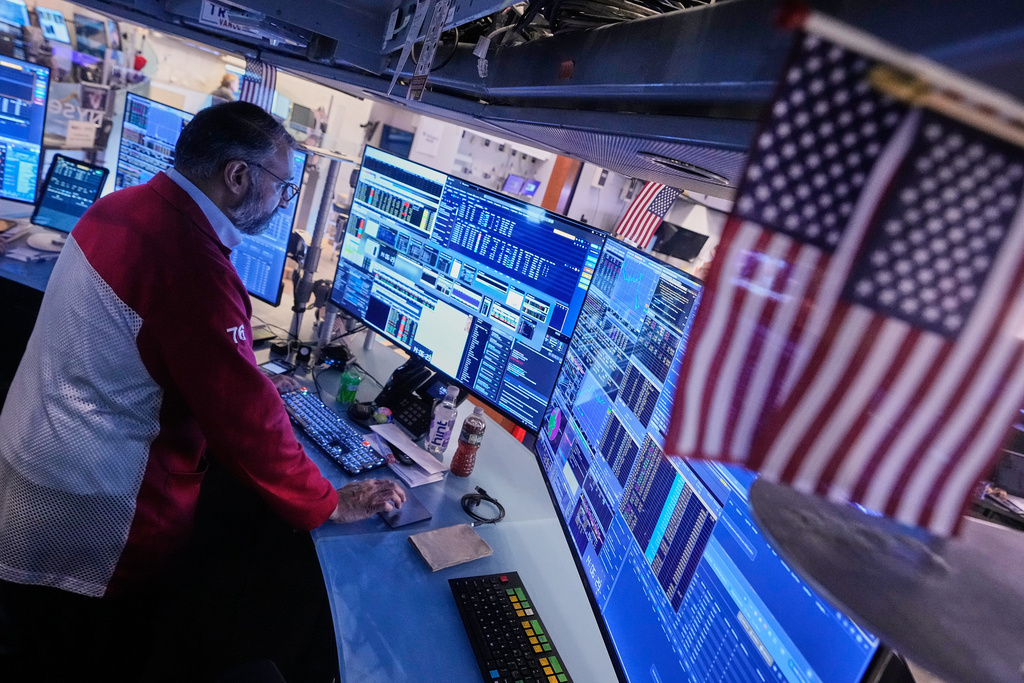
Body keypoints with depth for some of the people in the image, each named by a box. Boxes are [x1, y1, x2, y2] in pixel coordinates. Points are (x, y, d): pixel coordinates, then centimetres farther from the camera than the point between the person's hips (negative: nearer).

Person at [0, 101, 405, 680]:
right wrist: (329, 504, -15)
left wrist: (258, 378, 15)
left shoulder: (122, 205, 0)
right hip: (93, 518, -8)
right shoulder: (192, 262, -29)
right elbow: (245, 415, -27)